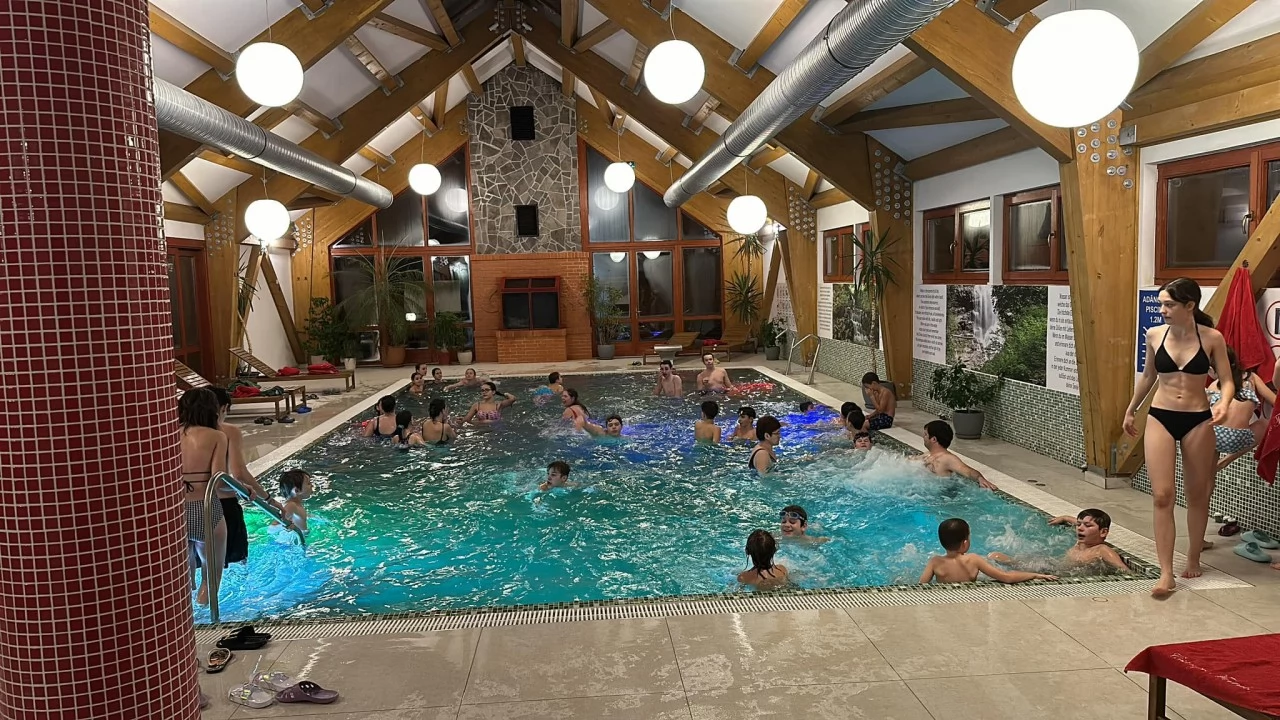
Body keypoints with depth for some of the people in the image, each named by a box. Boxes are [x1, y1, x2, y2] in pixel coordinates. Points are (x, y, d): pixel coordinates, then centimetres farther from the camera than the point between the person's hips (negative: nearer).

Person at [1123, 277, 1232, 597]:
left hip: (1198, 421, -1)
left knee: (1197, 493, 12)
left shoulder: (1212, 338, -6)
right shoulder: (1154, 335, 0)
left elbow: (1227, 380, -4)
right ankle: (1166, 573, -5)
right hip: (1160, 418, 1)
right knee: (1162, 495, -7)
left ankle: (1193, 559, 32)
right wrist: (1130, 410, 22)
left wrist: (1224, 403, -25)